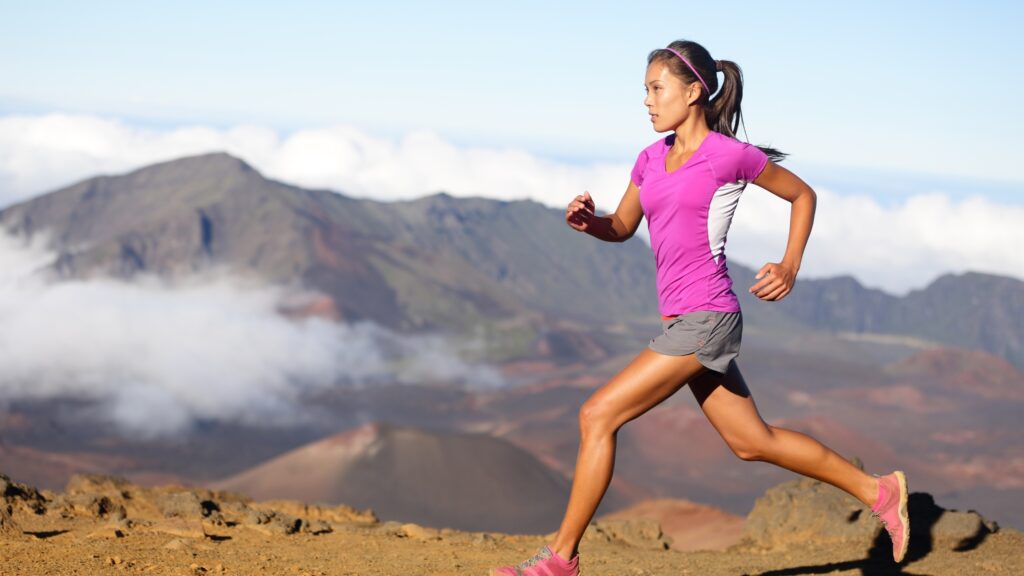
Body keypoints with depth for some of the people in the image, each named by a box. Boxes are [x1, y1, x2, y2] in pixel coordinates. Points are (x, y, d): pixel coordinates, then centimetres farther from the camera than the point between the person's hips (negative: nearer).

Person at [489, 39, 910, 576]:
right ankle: (877, 490, 28)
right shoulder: (652, 158, 11)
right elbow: (621, 228, 21)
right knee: (751, 441, 16)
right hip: (684, 324, 8)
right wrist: (587, 220, -1)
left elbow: (803, 195, 6)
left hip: (706, 319, -8)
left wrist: (789, 268, -4)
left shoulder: (732, 155, -8)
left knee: (597, 415, -12)